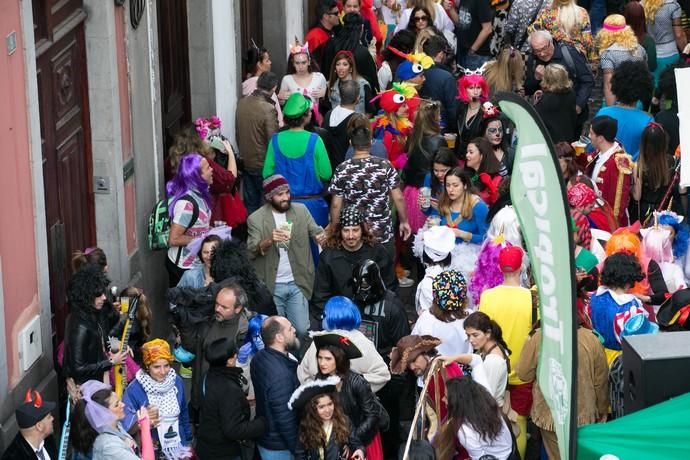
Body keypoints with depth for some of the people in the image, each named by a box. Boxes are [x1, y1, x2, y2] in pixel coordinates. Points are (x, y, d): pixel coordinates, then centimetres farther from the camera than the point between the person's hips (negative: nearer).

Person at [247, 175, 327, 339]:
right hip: (271, 286, -2)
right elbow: (251, 251, -12)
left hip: (297, 283, 2)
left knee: (302, 330, 2)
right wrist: (269, 241, -31)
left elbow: (315, 230, 0)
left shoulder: (301, 210, 5)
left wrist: (322, 235, -24)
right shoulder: (256, 219, -5)